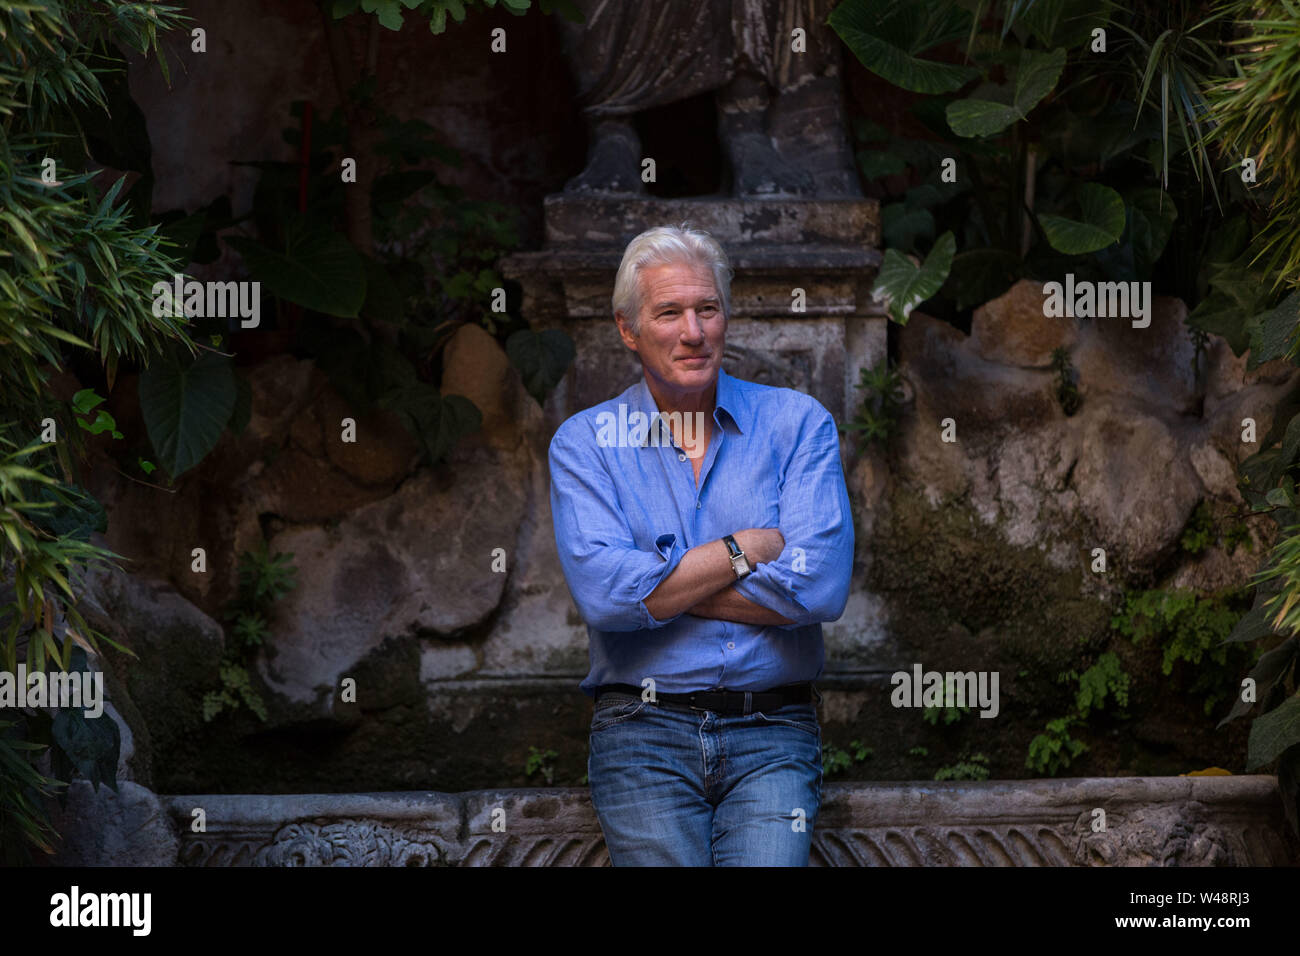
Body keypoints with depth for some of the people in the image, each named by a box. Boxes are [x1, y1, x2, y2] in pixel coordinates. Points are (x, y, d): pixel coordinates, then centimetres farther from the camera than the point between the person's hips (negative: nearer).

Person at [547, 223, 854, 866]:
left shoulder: (798, 423, 9)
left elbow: (820, 587, -7)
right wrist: (745, 549, -4)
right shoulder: (584, 442, 7)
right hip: (643, 738, 0)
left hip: (772, 739, 0)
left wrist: (659, 583, -5)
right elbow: (603, 593, -10)